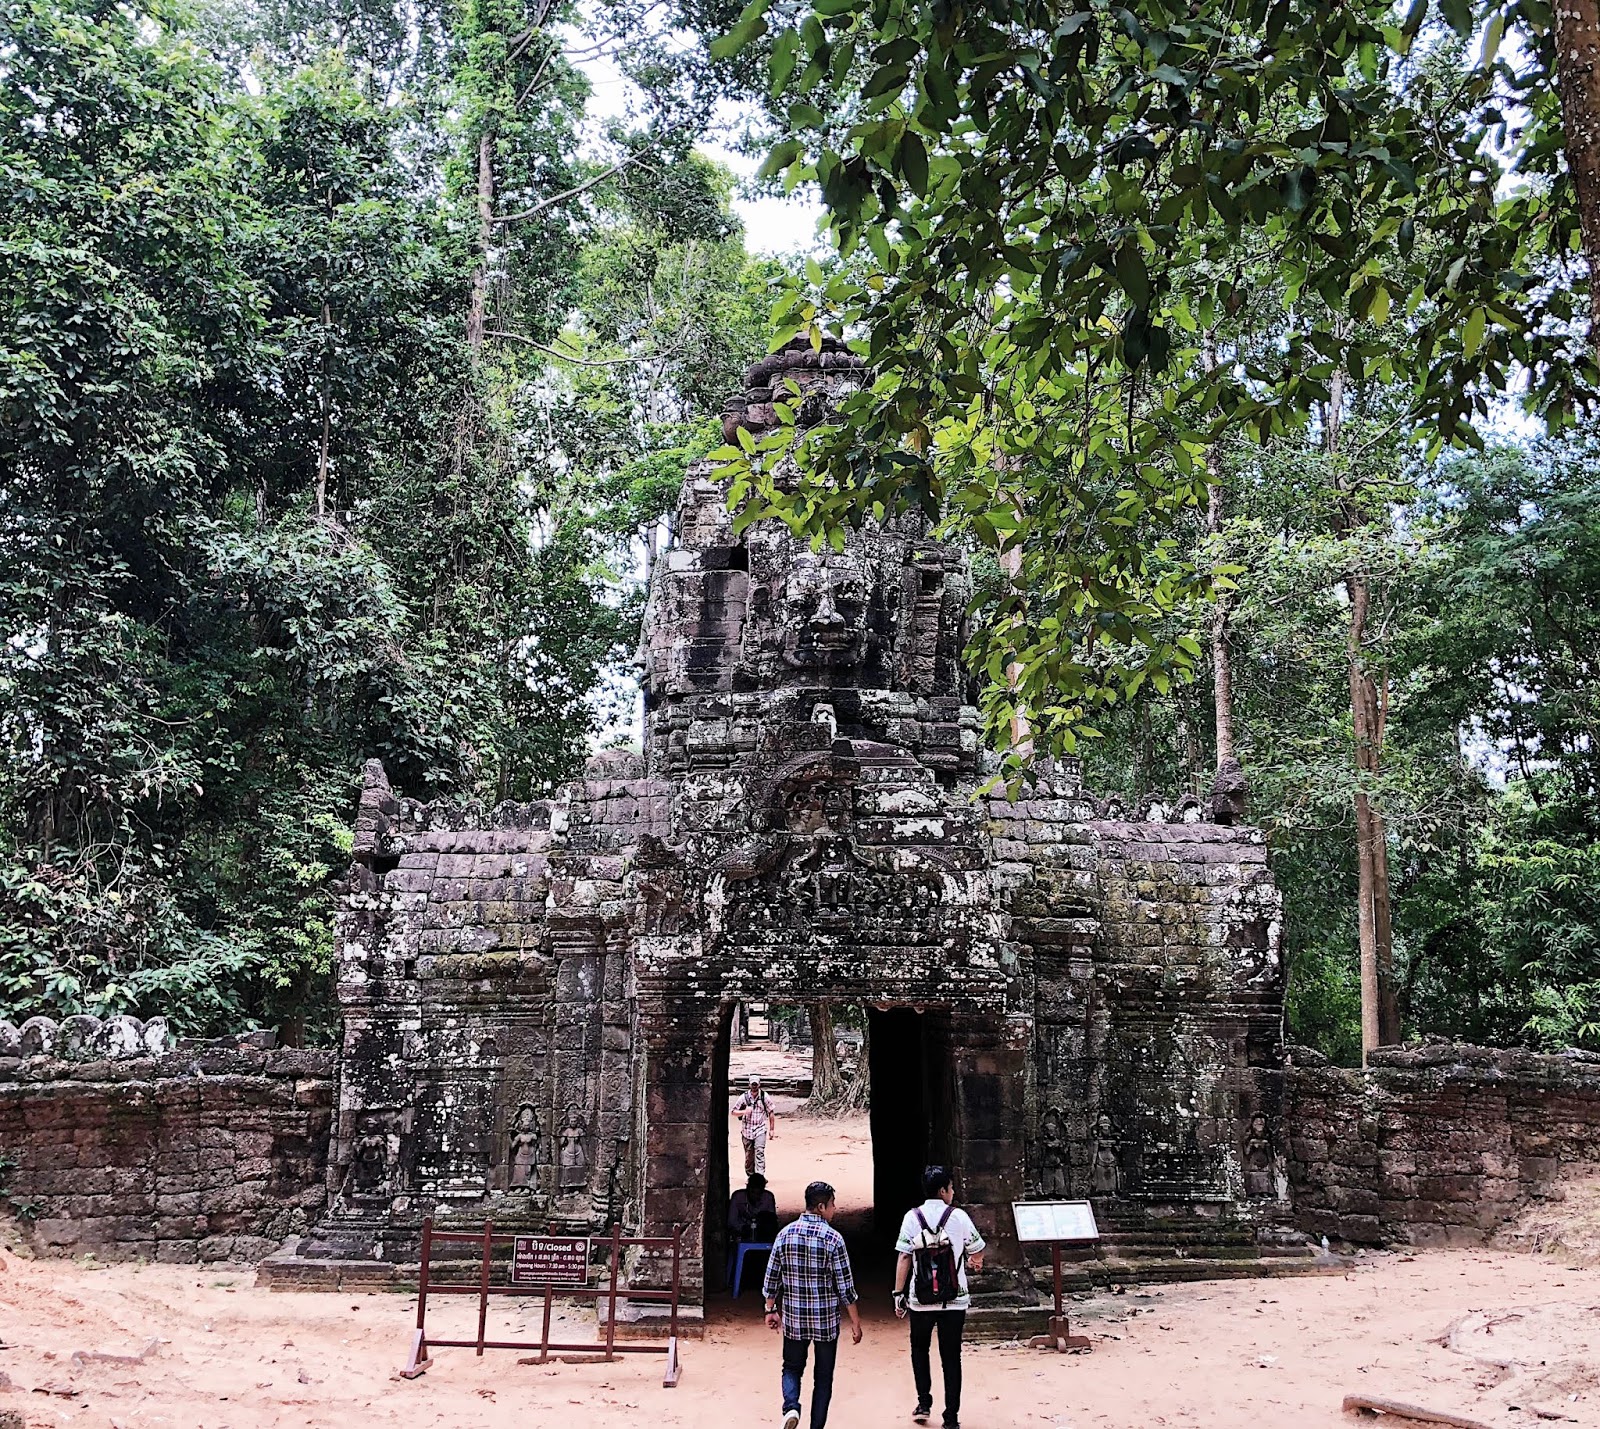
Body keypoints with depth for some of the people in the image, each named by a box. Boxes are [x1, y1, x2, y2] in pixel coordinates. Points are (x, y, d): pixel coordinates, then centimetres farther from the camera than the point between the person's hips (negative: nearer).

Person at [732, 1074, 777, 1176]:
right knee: (749, 1155, 6)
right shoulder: (744, 1097, 1)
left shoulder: (765, 1097, 0)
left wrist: (772, 1129, 6)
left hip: (760, 1130, -2)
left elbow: (771, 1113, 7)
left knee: (759, 1152, -18)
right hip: (747, 1131, 2)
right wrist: (744, 1111, -15)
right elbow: (734, 1112, 4)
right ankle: (750, 1176, 21)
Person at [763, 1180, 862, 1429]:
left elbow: (771, 1278, 3)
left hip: (793, 1318, 3)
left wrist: (771, 1310, 16)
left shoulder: (785, 1234, -3)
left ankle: (791, 1407, -7)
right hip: (826, 1321, -2)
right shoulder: (832, 1238, -13)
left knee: (792, 1368, 18)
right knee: (823, 1377, 12)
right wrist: (856, 1322, -2)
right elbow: (845, 1287, -11)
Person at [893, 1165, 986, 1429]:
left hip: (921, 1300, 1)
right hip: (955, 1300, -1)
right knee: (951, 1357, 7)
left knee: (919, 1349, 22)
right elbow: (977, 1252, 5)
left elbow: (904, 1258, -7)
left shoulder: (912, 1217, -5)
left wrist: (899, 1293, 0)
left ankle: (924, 1404, 19)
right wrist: (976, 1262, 29)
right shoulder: (959, 1217, -5)